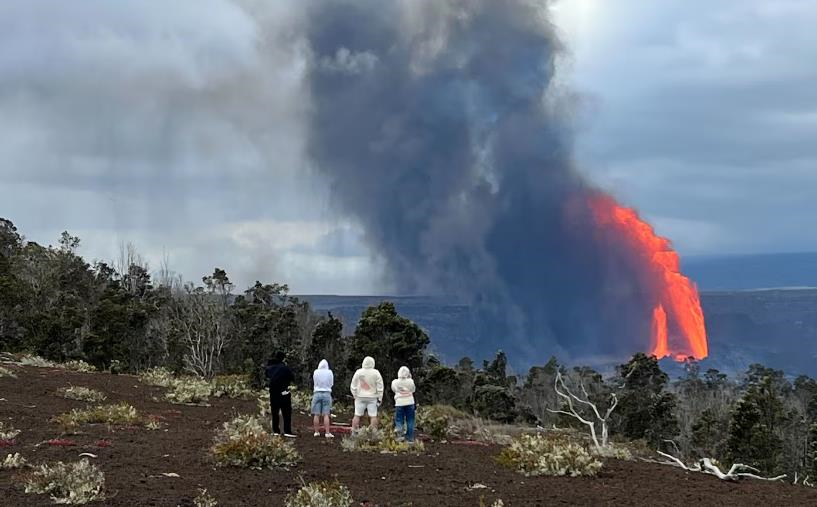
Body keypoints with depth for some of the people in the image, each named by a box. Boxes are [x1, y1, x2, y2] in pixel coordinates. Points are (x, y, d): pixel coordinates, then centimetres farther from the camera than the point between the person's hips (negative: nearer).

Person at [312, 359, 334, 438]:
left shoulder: (316, 372, -2)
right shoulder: (329, 372, -2)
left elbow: (314, 382, 5)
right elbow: (331, 383, 6)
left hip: (317, 393, 0)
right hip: (327, 393, 0)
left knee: (316, 414, 5)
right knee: (326, 414, -1)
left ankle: (316, 432, 8)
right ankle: (327, 433, -5)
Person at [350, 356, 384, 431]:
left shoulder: (358, 372, -1)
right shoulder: (376, 373, -5)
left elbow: (353, 386, 4)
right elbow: (380, 387, -4)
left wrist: (355, 395, 14)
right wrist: (379, 398, 4)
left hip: (360, 397, 1)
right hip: (372, 398, -1)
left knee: (357, 415, 5)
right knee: (373, 416, 1)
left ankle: (354, 432, 4)